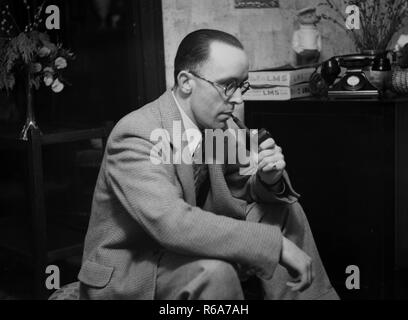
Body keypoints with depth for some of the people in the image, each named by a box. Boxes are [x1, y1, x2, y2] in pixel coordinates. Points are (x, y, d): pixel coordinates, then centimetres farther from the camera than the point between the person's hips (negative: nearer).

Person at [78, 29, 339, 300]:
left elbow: (238, 189, 10)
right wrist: (277, 244, -35)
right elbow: (171, 223, -38)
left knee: (282, 211, 1)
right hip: (128, 277, -7)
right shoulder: (136, 136, -26)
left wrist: (268, 179, -15)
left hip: (185, 250, 8)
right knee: (212, 272, -34)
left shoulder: (219, 125, -3)